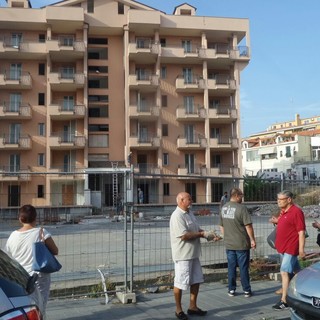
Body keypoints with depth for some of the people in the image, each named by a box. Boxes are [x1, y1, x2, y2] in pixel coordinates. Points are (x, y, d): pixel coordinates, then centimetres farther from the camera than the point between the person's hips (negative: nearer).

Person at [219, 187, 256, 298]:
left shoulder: (223, 208, 5)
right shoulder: (241, 208, -16)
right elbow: (248, 226, -17)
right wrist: (252, 240, -8)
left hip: (229, 244, 5)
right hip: (242, 244, -5)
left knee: (231, 267, 12)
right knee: (243, 268, 5)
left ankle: (231, 290, 17)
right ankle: (246, 290, 13)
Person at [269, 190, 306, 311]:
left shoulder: (296, 212, -16)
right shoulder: (283, 212, 11)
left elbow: (301, 232, -18)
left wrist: (301, 249, -21)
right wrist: (277, 221, 3)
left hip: (291, 248, -9)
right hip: (283, 247, 9)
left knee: (285, 272, -12)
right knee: (296, 272, 20)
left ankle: (284, 301, -9)